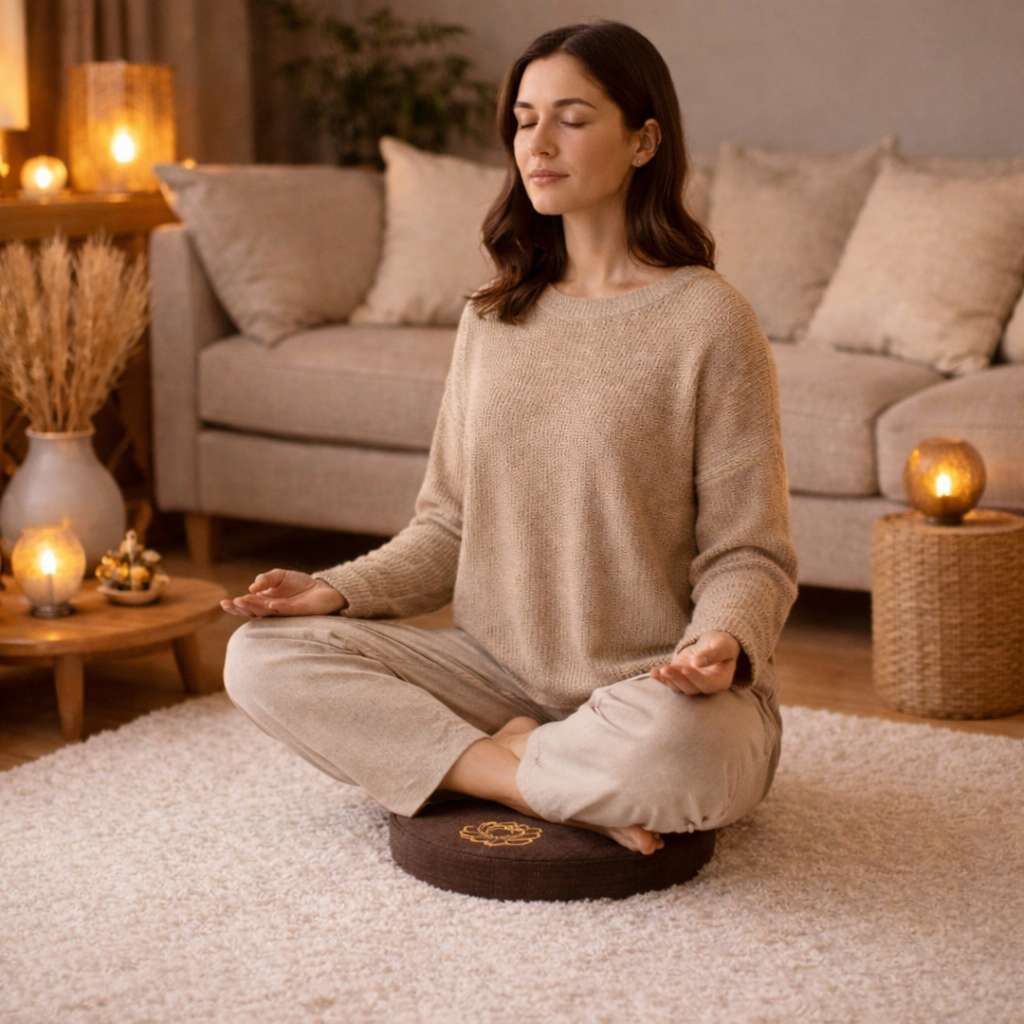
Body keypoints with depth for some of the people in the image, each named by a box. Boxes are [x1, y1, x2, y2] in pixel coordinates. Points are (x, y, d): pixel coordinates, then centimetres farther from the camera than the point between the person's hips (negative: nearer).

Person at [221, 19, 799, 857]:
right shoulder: (492, 318, 8)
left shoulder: (708, 319, -9)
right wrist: (338, 590, -4)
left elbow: (749, 554, -7)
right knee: (262, 656, -11)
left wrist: (723, 644, -28)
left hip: (653, 687, -5)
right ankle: (561, 785, -14)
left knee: (672, 750, -41)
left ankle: (489, 761, -10)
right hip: (503, 668, 6)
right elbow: (450, 525, 12)